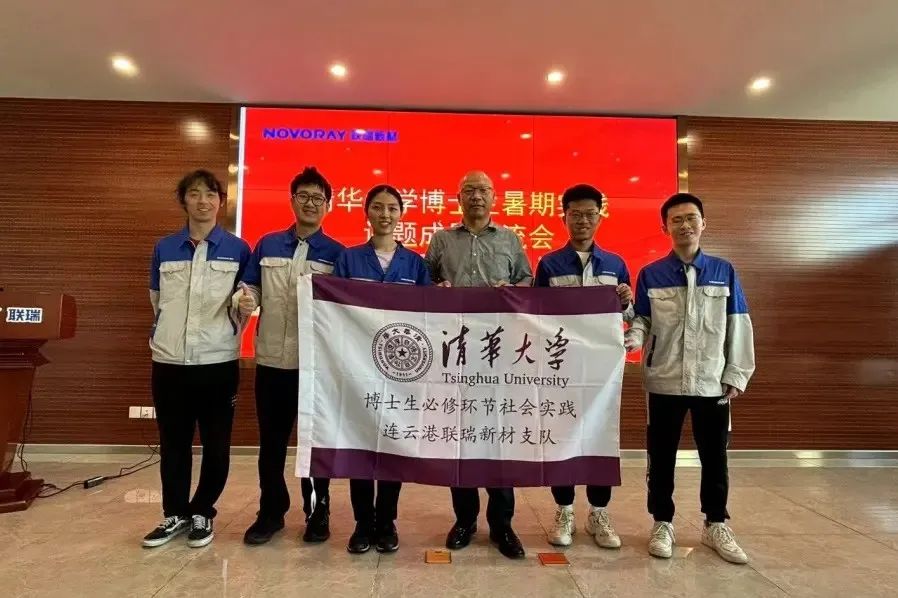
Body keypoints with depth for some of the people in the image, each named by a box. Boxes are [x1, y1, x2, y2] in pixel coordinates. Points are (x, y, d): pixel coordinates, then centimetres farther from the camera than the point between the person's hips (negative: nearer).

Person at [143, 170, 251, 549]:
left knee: (216, 445, 7)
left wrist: (220, 336, 4)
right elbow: (157, 301, 16)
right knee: (173, 443, 12)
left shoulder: (237, 250, -1)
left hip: (217, 362, -2)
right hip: (169, 362, 2)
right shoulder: (164, 248, 6)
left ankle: (202, 513, 26)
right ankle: (175, 513, 30)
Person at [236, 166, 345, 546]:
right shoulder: (267, 245, 8)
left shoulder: (337, 253, 1)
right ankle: (271, 511, 30)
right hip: (272, 359, 2)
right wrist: (244, 300, -14)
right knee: (271, 441, 12)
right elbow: (250, 287, 8)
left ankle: (318, 512, 26)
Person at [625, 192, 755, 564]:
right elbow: (642, 320, 1)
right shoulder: (650, 274, 0)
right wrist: (633, 337, -21)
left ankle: (716, 525, 31)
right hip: (664, 381, -1)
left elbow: (738, 326, 4)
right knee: (661, 457, 10)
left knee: (714, 456, 13)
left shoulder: (724, 272, 3)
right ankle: (662, 524, 26)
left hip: (712, 382, 1)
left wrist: (737, 374, 1)